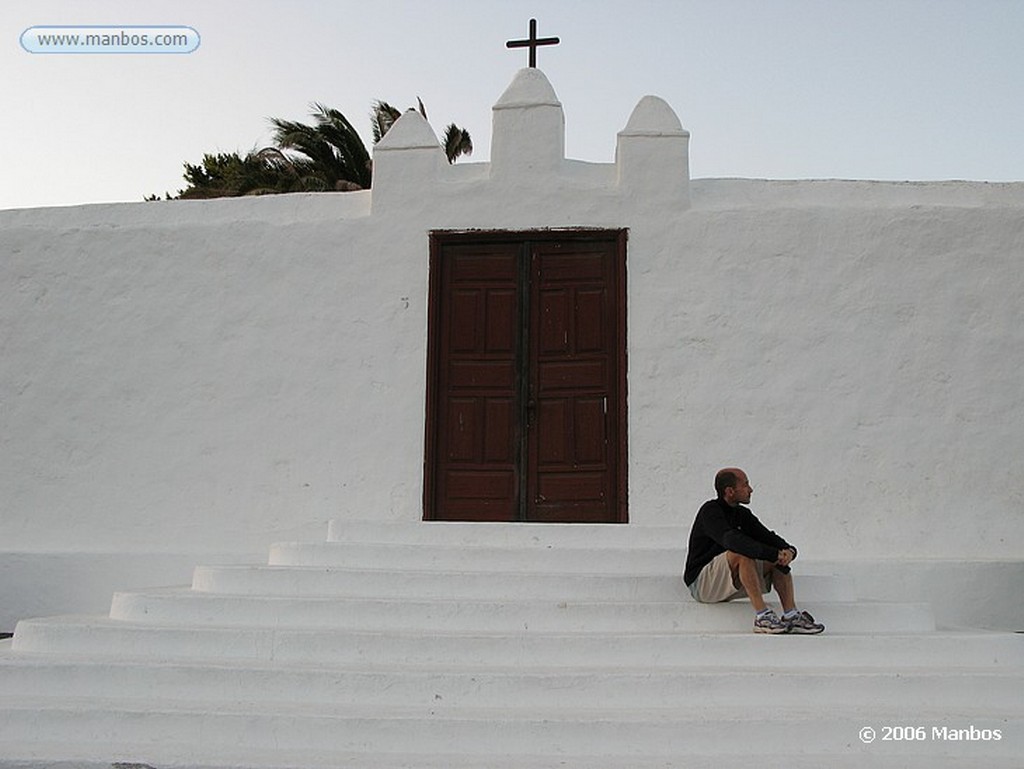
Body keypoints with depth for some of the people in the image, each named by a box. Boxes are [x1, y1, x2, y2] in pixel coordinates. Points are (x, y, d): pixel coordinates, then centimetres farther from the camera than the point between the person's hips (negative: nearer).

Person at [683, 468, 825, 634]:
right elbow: (731, 540, -32)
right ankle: (762, 617, -35)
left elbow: (766, 536, 2)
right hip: (701, 583, -8)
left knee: (779, 558, -5)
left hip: (730, 585, 8)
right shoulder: (710, 511, -15)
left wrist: (788, 550, -21)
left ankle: (791, 615, -18)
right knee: (742, 553, -33)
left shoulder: (742, 514, 11)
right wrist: (773, 554, -37)